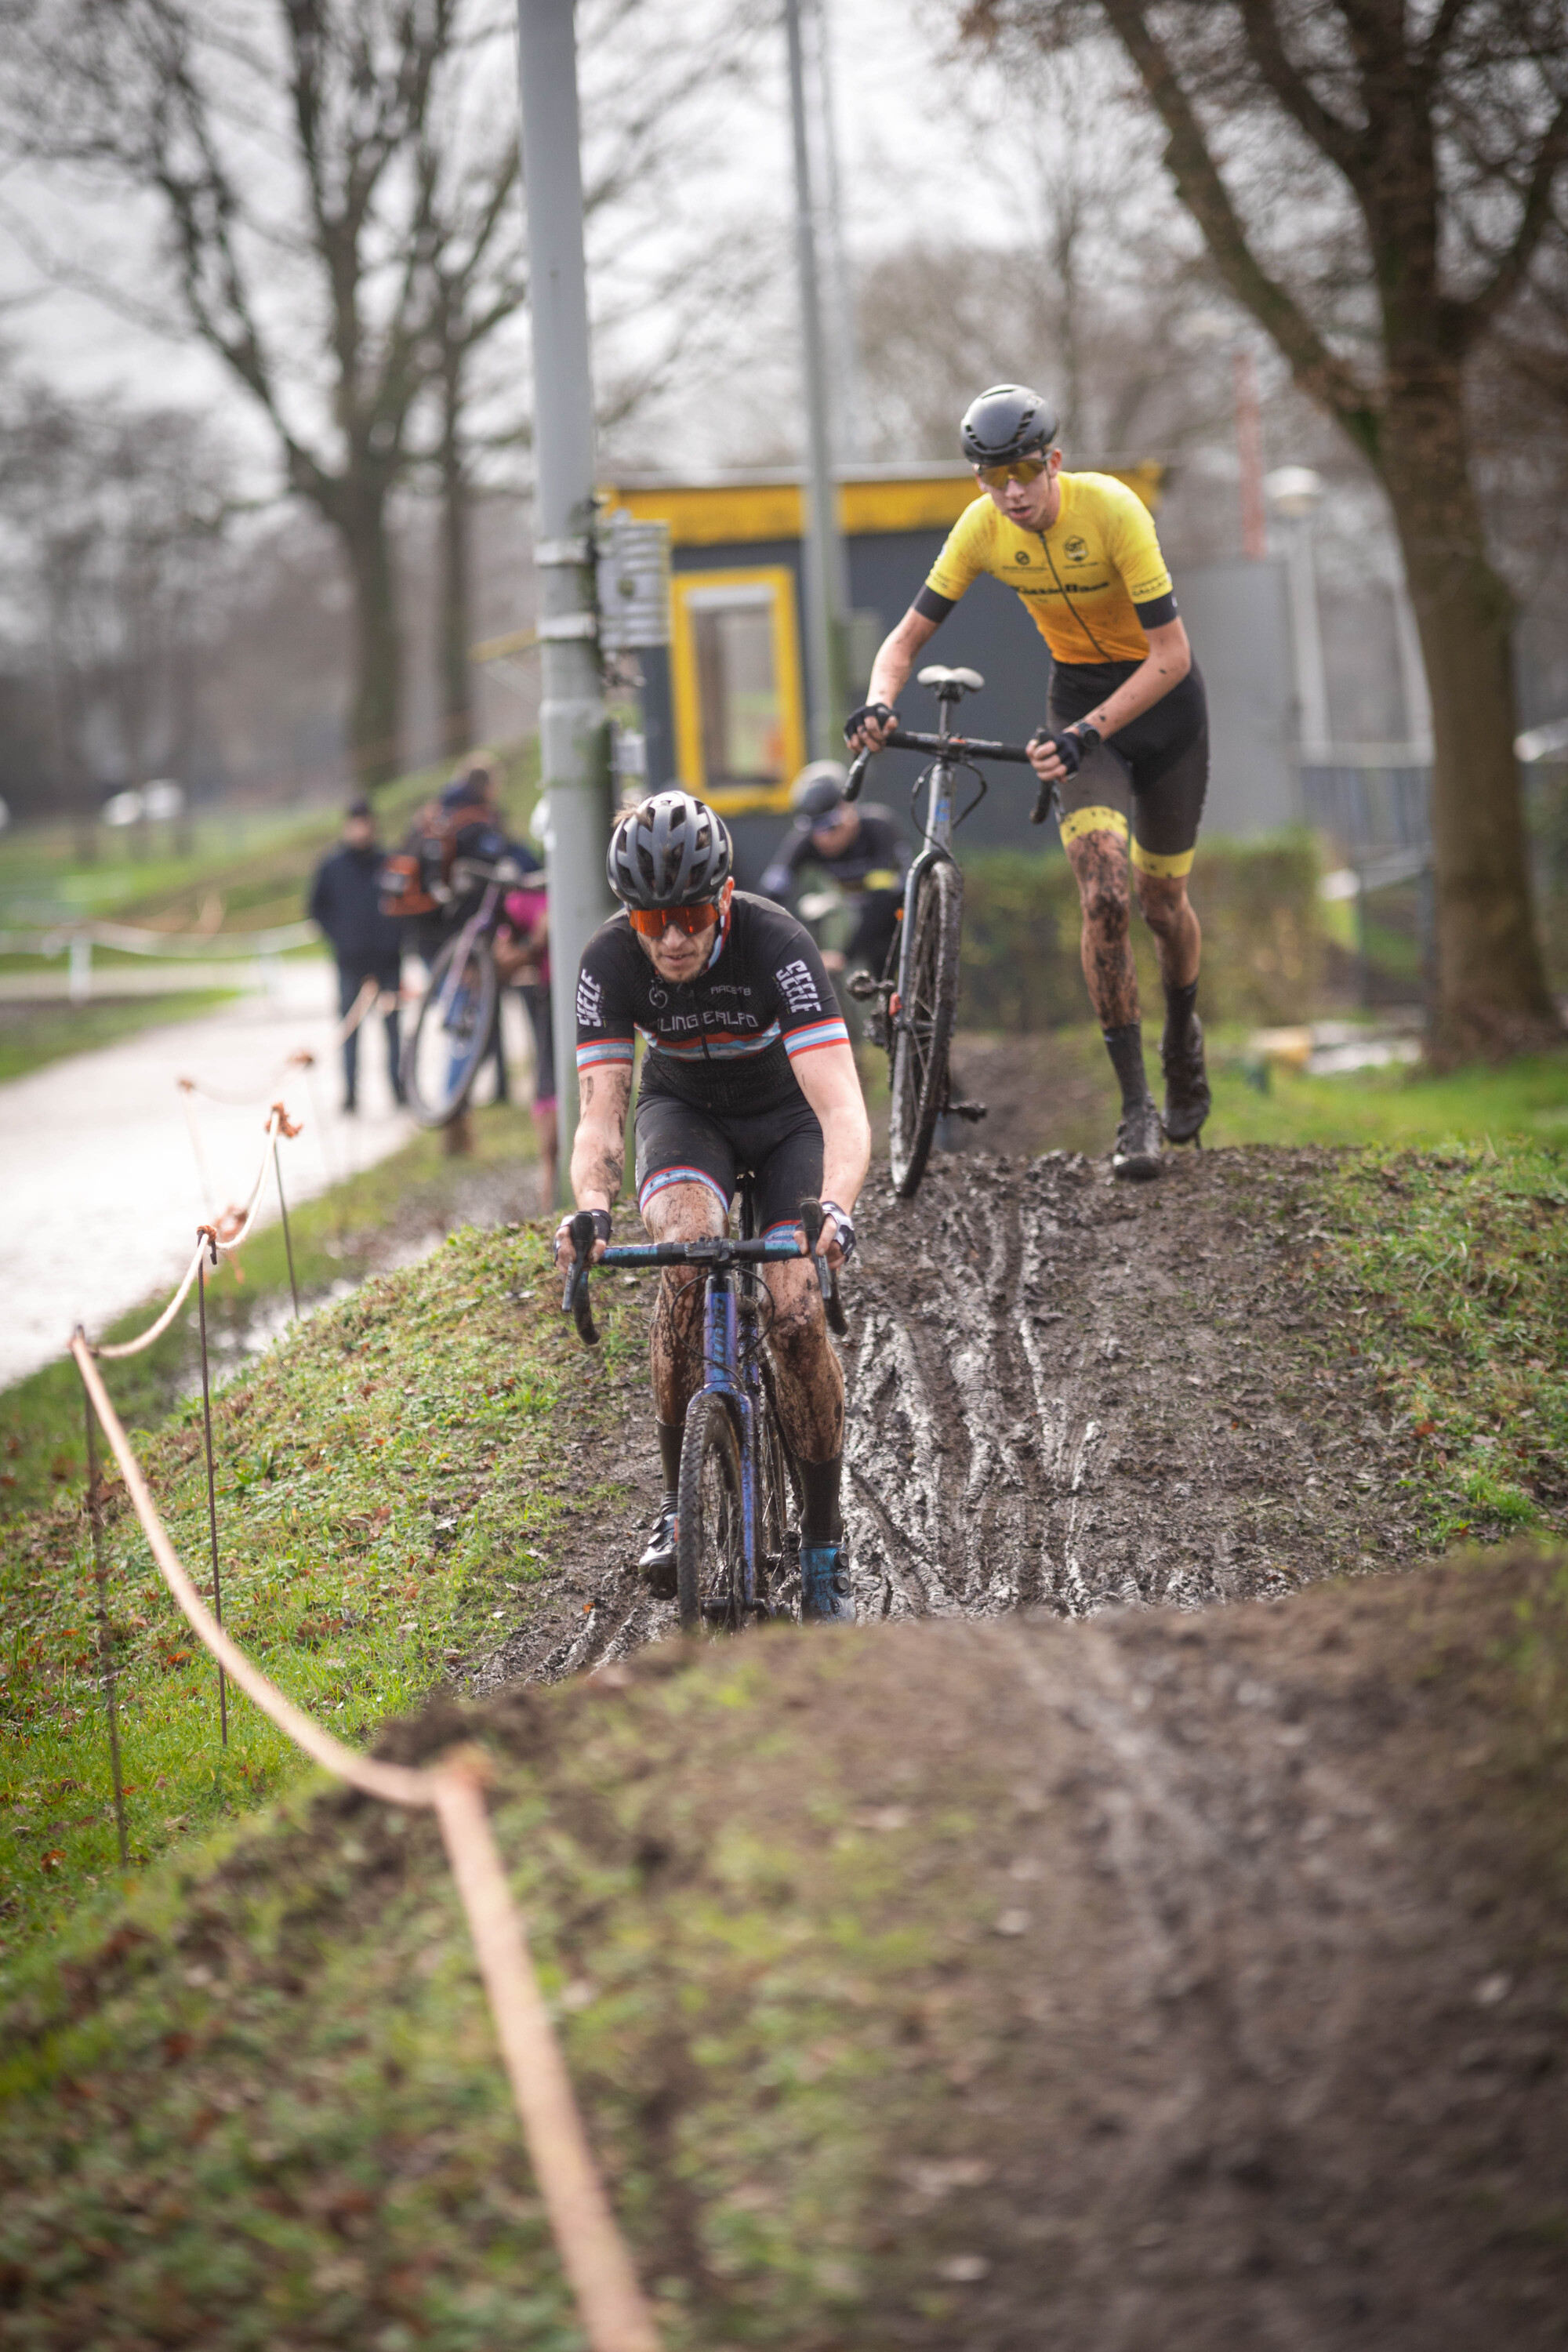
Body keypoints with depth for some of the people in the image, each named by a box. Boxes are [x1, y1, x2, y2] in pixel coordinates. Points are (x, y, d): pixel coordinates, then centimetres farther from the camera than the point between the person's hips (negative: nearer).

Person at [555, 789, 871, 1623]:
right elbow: (599, 1112, -28)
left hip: (787, 1115, -1)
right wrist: (590, 1207, -49)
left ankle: (824, 1545, -1)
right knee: (687, 1240, -30)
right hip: (684, 1109, 1)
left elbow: (842, 1109, -42)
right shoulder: (609, 961, -26)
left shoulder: (777, 945, -34)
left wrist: (834, 1209, -60)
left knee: (796, 1311, -19)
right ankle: (682, 1503, -18)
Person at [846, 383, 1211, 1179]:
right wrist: (880, 702, -31)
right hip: (1077, 693, 2)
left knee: (1161, 902, 9)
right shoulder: (981, 528, -16)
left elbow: (1171, 656, -29)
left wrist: (1088, 733, -39)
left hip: (1161, 697, -2)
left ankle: (1183, 1037, 44)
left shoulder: (1112, 509, -28)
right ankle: (1136, 1110, -12)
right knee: (1103, 898, -18)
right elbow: (908, 636, -9)